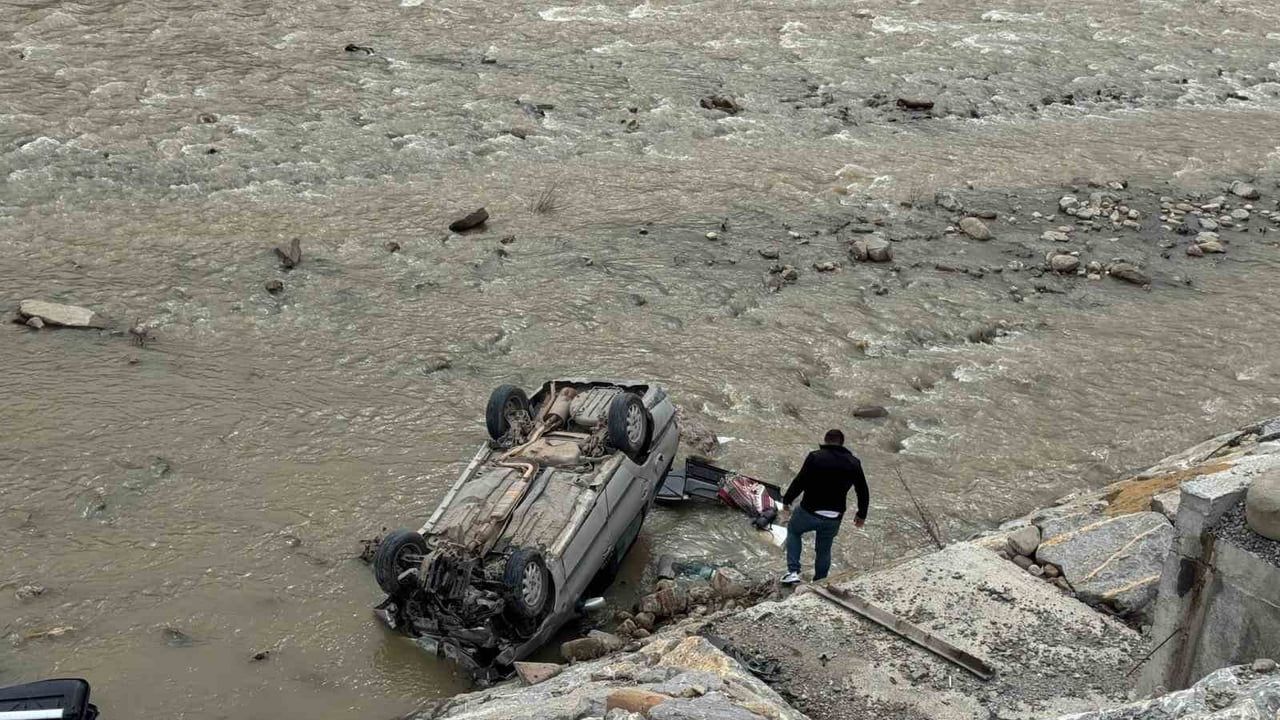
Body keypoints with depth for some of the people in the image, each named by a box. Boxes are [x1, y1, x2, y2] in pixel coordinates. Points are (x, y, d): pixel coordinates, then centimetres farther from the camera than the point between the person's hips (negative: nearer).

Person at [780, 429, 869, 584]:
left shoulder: (815, 457, -11)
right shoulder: (853, 463, 2)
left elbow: (799, 482, -14)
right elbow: (863, 491, 7)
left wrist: (787, 500, 1)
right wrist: (861, 514, 21)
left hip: (810, 512, -3)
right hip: (834, 518, 3)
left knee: (793, 531, 25)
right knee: (824, 550, 23)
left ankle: (793, 572, 14)